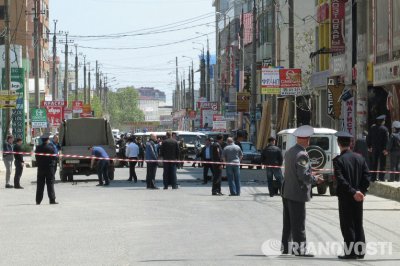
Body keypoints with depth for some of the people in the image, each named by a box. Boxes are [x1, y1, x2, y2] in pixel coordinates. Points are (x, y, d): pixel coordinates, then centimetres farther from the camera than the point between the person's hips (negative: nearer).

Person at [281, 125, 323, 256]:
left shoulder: (289, 151, 9)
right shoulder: (301, 155, -19)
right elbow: (304, 175, -23)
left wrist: (310, 176, 17)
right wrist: (315, 179, -6)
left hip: (287, 191, 9)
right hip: (297, 193, -9)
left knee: (288, 221, 16)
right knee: (298, 222, -3)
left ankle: (286, 246, 22)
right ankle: (300, 249, 1)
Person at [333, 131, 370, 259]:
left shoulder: (338, 160, -12)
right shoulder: (360, 158, 5)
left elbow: (341, 179, -20)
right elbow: (367, 176, 0)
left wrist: (353, 192, -18)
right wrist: (361, 191, 0)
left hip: (345, 196, -5)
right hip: (359, 197, 5)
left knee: (347, 225, 0)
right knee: (358, 224, 13)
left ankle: (351, 252, 0)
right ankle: (360, 251, 16)